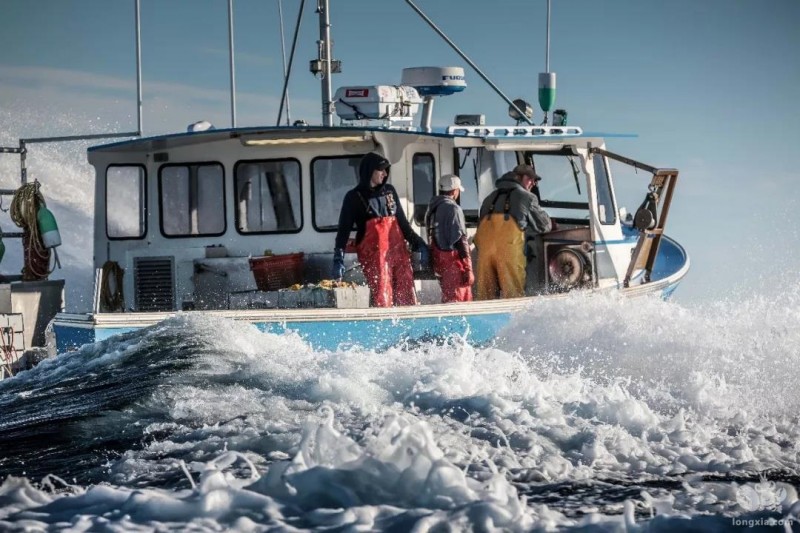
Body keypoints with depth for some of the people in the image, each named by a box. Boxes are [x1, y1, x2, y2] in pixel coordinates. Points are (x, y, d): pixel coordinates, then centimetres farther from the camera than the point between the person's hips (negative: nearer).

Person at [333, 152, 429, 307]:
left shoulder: (389, 191, 15)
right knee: (381, 298, -10)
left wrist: (417, 243, 18)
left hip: (398, 251, 5)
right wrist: (338, 257, -11)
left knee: (407, 297, 0)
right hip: (373, 254, -5)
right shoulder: (354, 197, 2)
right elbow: (344, 229, -1)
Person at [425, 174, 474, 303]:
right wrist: (468, 268, -16)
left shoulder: (432, 208, 11)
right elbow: (460, 239, -16)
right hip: (453, 258, -8)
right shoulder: (453, 208, -12)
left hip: (437, 258, 8)